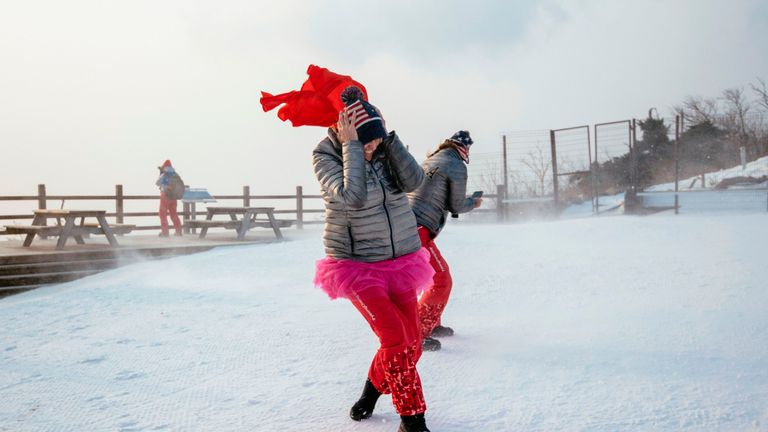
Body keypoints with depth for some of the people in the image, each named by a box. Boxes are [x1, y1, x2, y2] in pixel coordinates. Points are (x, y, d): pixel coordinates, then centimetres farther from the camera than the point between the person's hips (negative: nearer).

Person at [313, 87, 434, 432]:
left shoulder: (384, 146, -3)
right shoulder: (326, 156, -16)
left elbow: (413, 181, -18)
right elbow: (353, 197, -31)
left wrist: (387, 136, -21)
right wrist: (351, 146, -29)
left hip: (400, 260, 5)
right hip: (358, 265, -5)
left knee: (411, 343, 6)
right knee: (395, 339, -18)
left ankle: (372, 391, 34)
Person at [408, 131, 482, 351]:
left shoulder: (431, 160, 19)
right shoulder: (457, 166, -6)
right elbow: (457, 206, -3)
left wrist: (465, 200, 28)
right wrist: (474, 202, 18)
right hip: (419, 231, -9)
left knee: (441, 272, 23)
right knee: (442, 282, -2)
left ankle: (431, 324, 33)